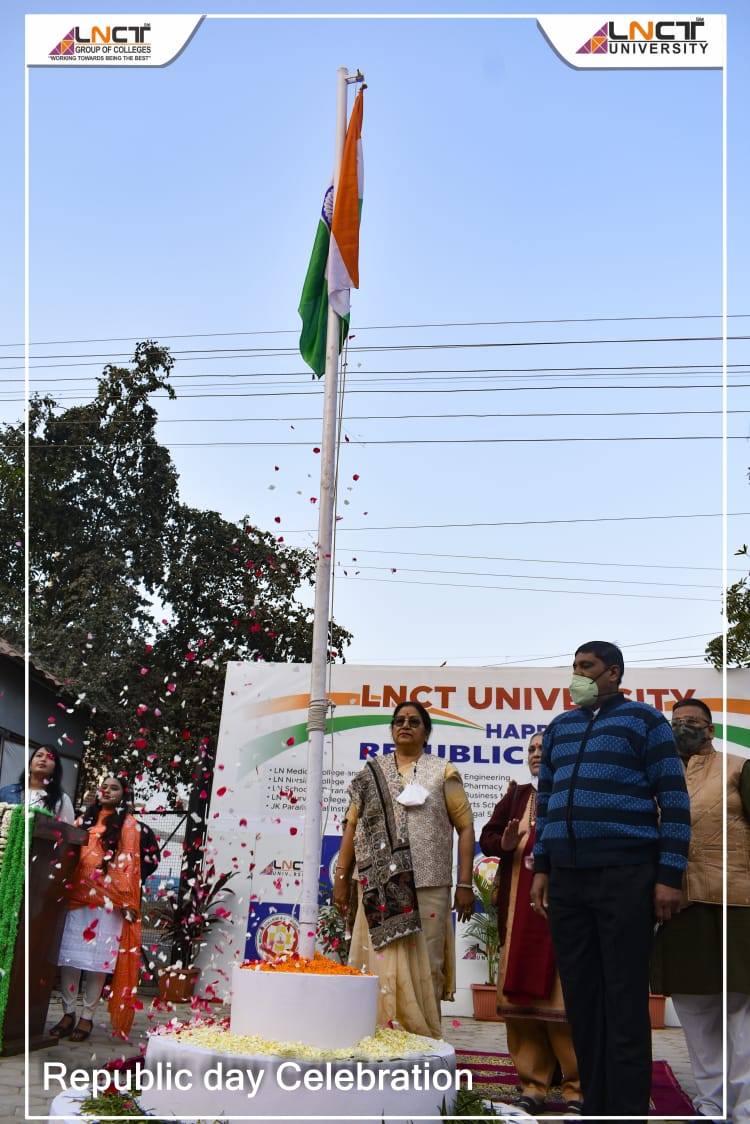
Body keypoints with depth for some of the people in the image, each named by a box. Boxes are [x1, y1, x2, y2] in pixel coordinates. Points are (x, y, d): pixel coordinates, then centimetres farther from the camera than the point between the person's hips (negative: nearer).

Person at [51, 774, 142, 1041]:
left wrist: (126, 900, -11)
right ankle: (68, 1012, 11)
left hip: (107, 899, -4)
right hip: (76, 894, 4)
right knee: (69, 954, 2)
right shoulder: (86, 820, 19)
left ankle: (87, 1016, 4)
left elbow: (128, 862, -2)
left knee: (97, 958, -4)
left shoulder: (127, 823, 6)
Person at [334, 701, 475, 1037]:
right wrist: (341, 878, 7)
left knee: (423, 967, 1)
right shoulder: (371, 773, 14)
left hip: (428, 887, -1)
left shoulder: (442, 773, 7)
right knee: (379, 964, 0)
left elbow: (465, 826, 4)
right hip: (380, 887, 2)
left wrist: (465, 884, -3)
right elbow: (352, 825, 13)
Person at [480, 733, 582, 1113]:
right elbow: (486, 837, 12)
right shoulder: (517, 795, 14)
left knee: (564, 994, -4)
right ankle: (533, 1085, 12)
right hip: (520, 907, 5)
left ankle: (577, 1088, 7)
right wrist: (504, 844, -8)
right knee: (520, 992, 4)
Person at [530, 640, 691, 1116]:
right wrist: (541, 867, 14)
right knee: (580, 997, 9)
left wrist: (670, 876, -10)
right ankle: (595, 1103, 19)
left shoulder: (644, 720, 1)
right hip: (567, 877, 5)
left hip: (625, 874, -5)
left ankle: (628, 1109, 5)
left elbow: (674, 800, -3)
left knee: (624, 1001, -3)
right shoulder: (559, 727, 17)